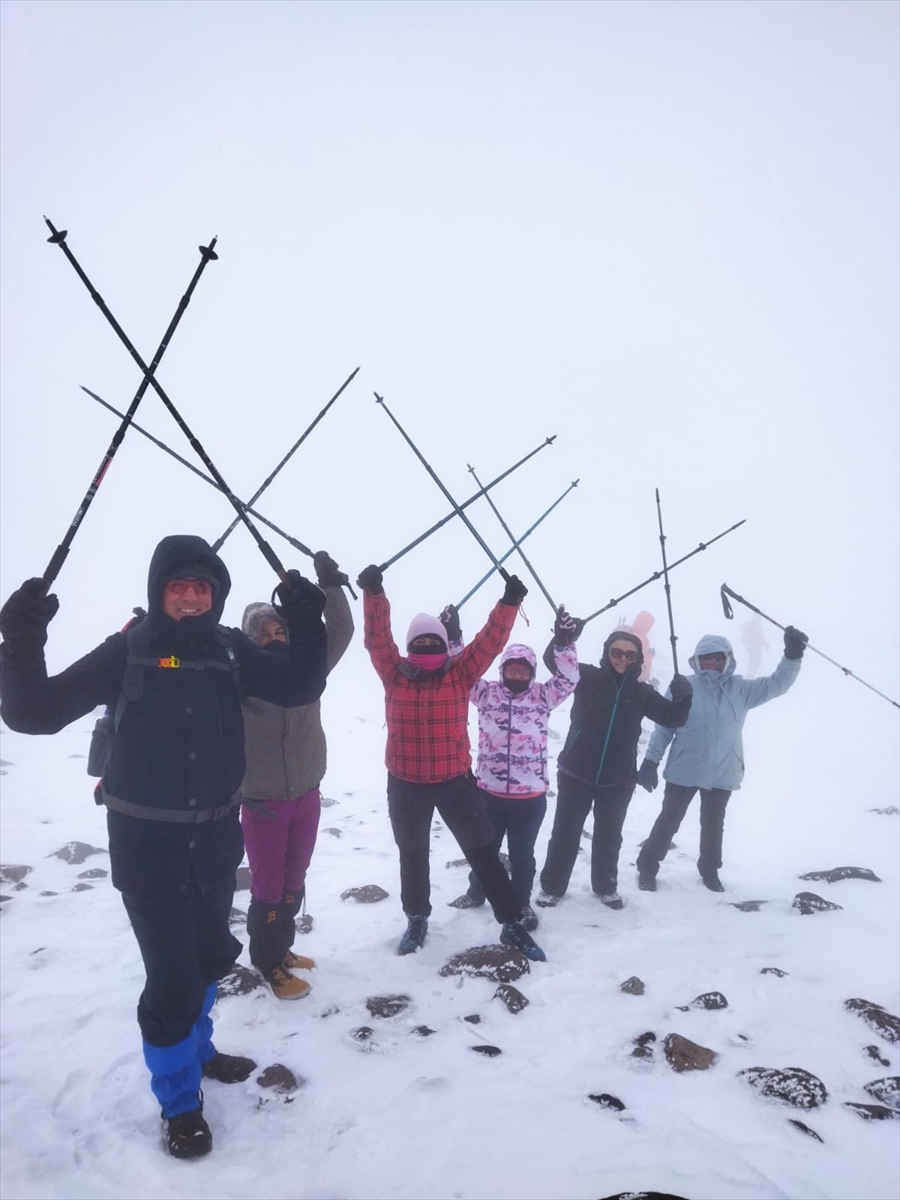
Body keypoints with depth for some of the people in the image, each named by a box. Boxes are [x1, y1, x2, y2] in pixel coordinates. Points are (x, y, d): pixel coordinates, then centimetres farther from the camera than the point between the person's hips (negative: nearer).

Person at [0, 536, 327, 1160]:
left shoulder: (231, 649, -4)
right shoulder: (129, 650, -14)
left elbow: (299, 687, -7)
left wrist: (307, 623, -22)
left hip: (216, 835, 5)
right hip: (148, 842, -4)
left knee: (211, 954, 23)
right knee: (173, 975, -1)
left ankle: (198, 1050, 50)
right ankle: (180, 1103, 26)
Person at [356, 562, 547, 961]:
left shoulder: (460, 673, -4)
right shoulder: (395, 674, -4)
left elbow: (491, 641, -9)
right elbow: (377, 637, -12)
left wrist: (509, 602, -17)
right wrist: (374, 593, -24)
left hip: (455, 780, -1)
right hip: (406, 784, 1)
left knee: (482, 853, 8)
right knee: (412, 855, 19)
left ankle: (511, 924, 22)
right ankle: (416, 920, 41)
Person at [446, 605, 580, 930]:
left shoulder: (542, 696, -2)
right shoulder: (487, 692, -2)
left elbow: (567, 680, -15)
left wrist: (564, 643, -30)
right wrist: (452, 638, -26)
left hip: (530, 794, -1)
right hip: (489, 790, 1)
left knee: (522, 852, 16)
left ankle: (522, 903, 36)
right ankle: (476, 892, 44)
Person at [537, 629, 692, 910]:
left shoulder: (641, 693, 1)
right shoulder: (588, 677, -7)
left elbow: (673, 718, 4)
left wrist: (683, 698, -16)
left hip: (618, 780, 2)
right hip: (576, 774, -2)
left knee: (609, 835, 18)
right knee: (565, 832, 8)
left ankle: (606, 886, 37)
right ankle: (552, 886, 25)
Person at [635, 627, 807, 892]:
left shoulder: (741, 689, -1)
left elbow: (776, 684, -1)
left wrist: (792, 655, -18)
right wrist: (651, 761, -9)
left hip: (722, 774, 3)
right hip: (683, 771, -3)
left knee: (713, 825, 21)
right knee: (668, 821, 8)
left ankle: (710, 870, 41)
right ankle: (647, 867, 23)